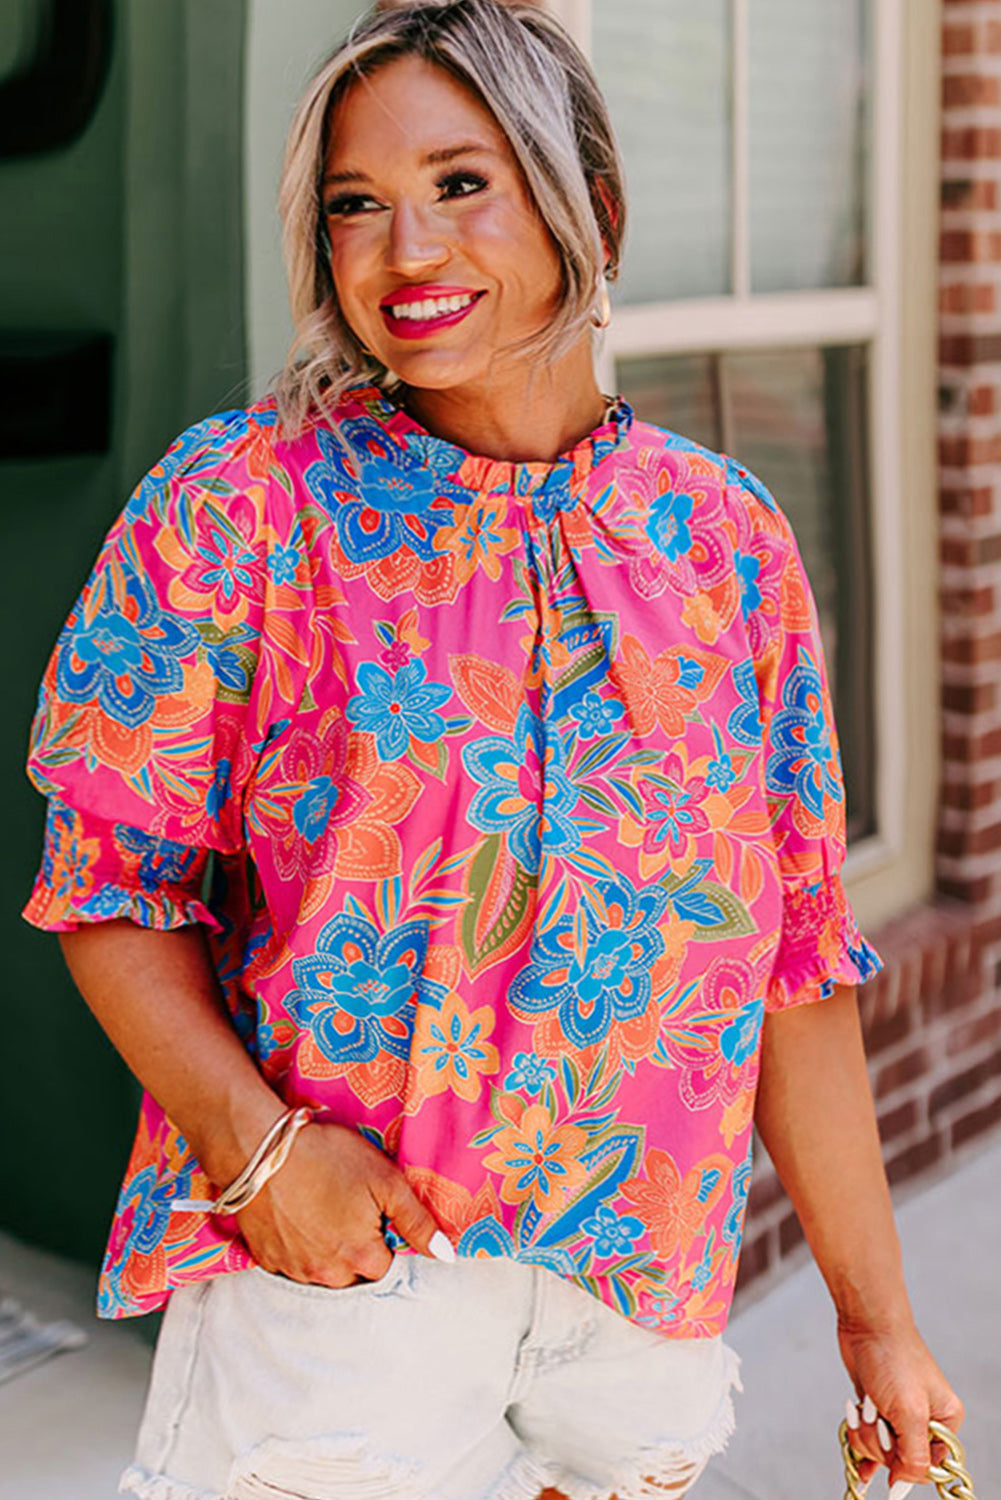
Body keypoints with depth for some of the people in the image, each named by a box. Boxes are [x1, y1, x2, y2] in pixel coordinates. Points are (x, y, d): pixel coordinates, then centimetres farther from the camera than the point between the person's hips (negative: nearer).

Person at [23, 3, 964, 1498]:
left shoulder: (724, 535, 1)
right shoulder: (239, 499, -6)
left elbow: (794, 955, 4)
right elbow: (114, 881, -4)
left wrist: (876, 1316, 6)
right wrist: (260, 1144, -18)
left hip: (641, 1286, 3)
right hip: (327, 1265, -2)